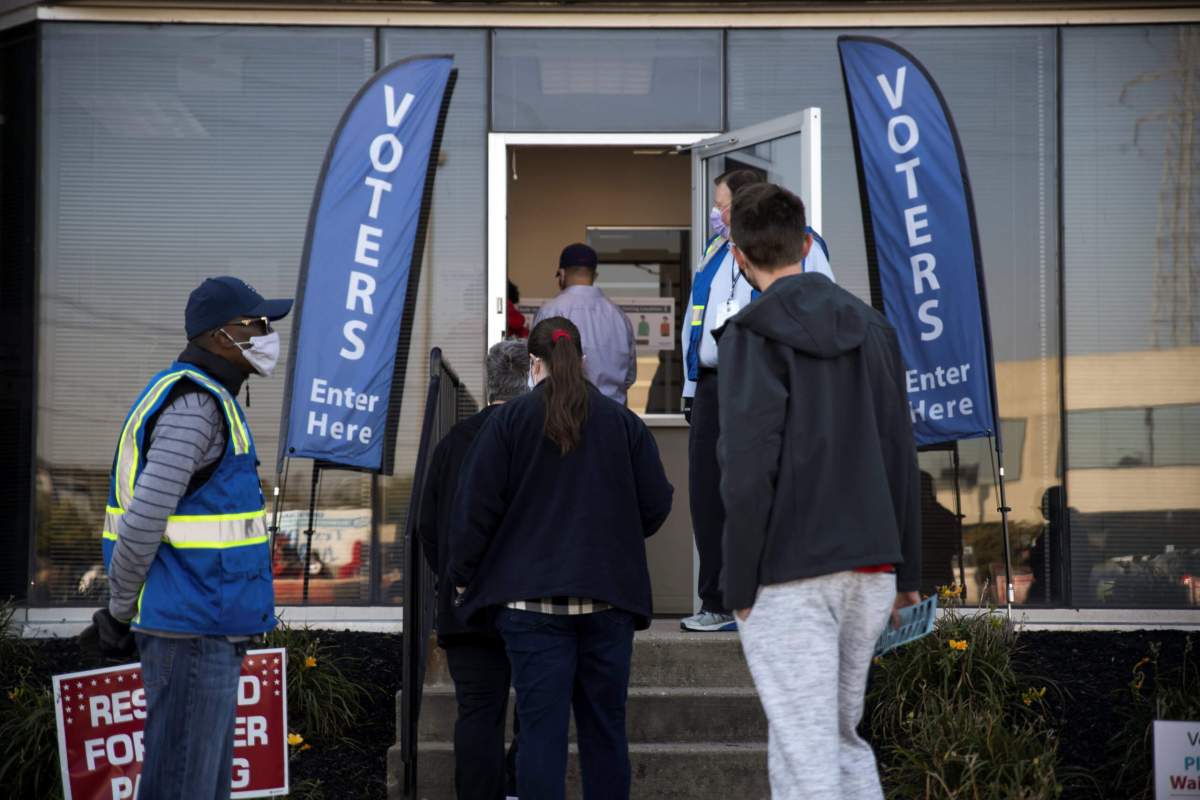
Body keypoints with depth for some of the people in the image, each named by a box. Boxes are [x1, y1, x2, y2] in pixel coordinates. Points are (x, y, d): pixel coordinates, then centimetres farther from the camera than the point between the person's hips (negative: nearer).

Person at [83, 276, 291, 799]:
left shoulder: (204, 400, 17)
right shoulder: (194, 405, -16)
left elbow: (155, 510, 22)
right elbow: (142, 521, -21)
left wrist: (122, 610, 18)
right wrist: (119, 615, -10)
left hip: (207, 627, 10)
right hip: (193, 627, -10)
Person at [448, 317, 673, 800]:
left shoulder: (509, 420, -2)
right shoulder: (623, 421, 4)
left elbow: (476, 507, -3)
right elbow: (656, 505, 6)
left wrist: (464, 577, 8)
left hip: (532, 597, -2)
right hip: (609, 596, 2)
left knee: (541, 725, -2)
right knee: (605, 727, 9)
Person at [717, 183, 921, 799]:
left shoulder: (753, 334, -7)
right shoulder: (871, 326, 11)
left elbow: (748, 470, -14)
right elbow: (901, 458, 12)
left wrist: (739, 585, -7)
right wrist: (907, 568, 17)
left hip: (789, 575, -6)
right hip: (870, 567, 6)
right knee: (844, 736, 17)